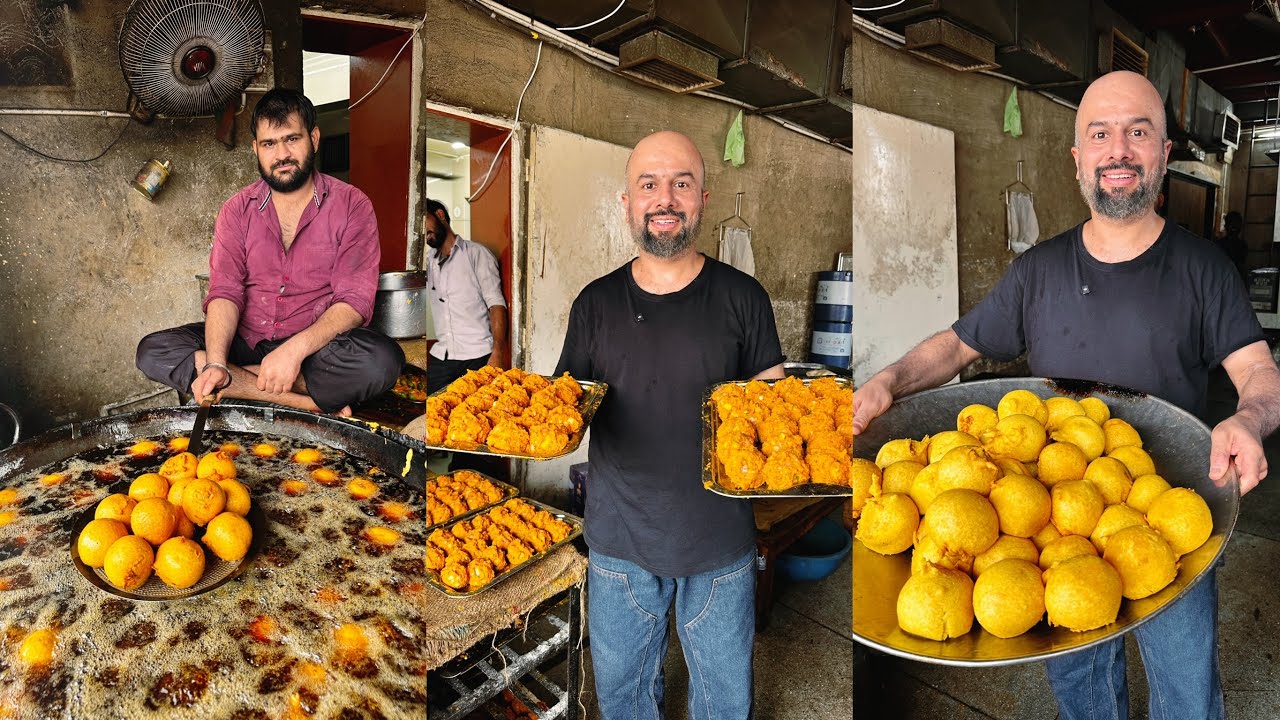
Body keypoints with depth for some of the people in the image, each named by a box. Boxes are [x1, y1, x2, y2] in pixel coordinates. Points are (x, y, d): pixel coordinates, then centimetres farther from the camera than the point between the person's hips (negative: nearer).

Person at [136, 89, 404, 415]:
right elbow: (224, 292, -3)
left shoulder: (351, 206, -3)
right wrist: (216, 364, -23)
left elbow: (355, 300, -11)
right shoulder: (237, 210, 7)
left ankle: (244, 380, -19)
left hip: (315, 346, -4)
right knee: (152, 351, -19)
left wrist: (295, 349, -27)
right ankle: (306, 401, -23)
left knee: (382, 359, -33)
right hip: (244, 341, 4)